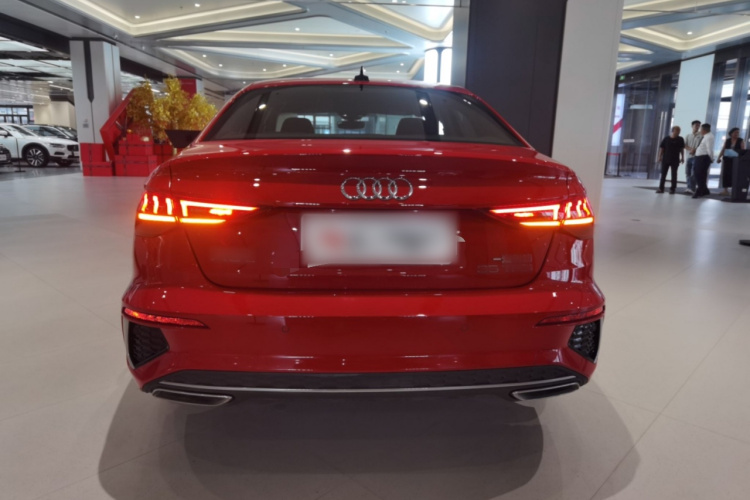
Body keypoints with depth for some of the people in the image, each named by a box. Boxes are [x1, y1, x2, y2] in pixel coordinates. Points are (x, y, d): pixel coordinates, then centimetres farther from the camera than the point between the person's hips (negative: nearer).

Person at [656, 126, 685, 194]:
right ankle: (661, 188, 6)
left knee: (674, 174, 4)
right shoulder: (666, 138, -1)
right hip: (665, 159, 0)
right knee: (663, 174, 2)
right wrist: (660, 156, -2)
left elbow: (682, 149, 9)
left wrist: (682, 157, 7)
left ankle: (672, 189, 10)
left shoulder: (680, 139, 1)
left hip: (675, 160, 0)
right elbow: (661, 148, 3)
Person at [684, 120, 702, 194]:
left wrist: (694, 150, -16)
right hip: (689, 156, 5)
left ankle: (691, 189, -17)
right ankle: (690, 188, 11)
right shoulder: (688, 136, 15)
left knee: (693, 173, -12)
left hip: (696, 157, -5)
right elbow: (685, 145, 5)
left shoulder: (701, 135, 2)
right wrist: (691, 149, -13)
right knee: (687, 173, 5)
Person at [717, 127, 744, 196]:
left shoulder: (740, 141, 1)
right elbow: (723, 150, 8)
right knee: (725, 174, 1)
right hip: (727, 159, 3)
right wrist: (719, 157, -2)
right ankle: (725, 190, 7)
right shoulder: (727, 140, 9)